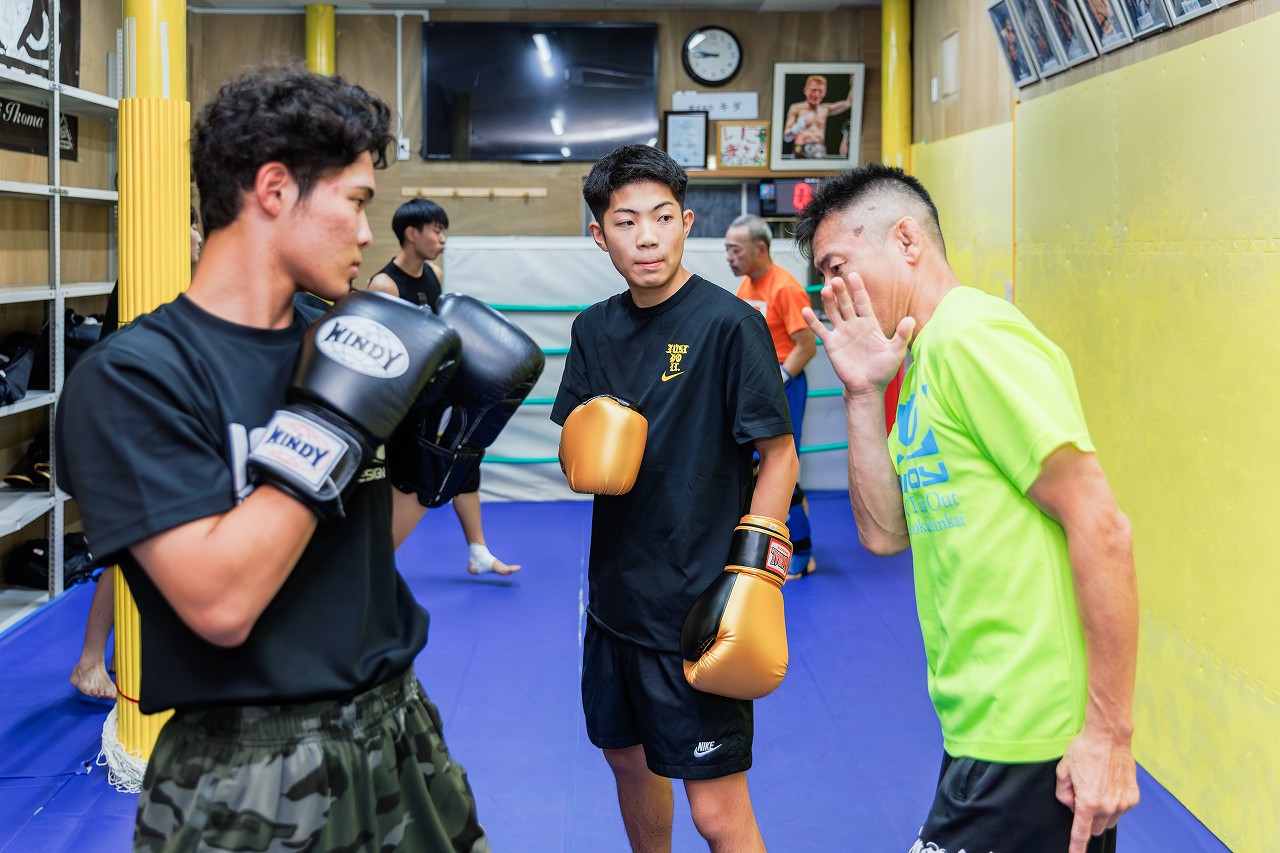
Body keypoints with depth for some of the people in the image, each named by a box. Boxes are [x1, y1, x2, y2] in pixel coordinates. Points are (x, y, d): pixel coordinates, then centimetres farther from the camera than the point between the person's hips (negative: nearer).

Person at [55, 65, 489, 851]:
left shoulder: (335, 346, 4)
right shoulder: (134, 375, -15)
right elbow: (219, 603, -24)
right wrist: (332, 420, -23)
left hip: (396, 734, 7)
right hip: (252, 778, -6)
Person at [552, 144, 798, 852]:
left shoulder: (729, 323, -12)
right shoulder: (595, 329, 7)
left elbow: (779, 456, -11)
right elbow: (574, 462, 13)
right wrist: (584, 450, -11)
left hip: (701, 606, -7)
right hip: (616, 596, 7)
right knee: (627, 759, 23)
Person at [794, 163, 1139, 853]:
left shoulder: (972, 335, -15)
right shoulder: (924, 361, 13)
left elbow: (1101, 528, -19)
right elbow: (885, 533, 10)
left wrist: (1108, 732, -19)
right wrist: (863, 395, 0)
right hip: (983, 729, 9)